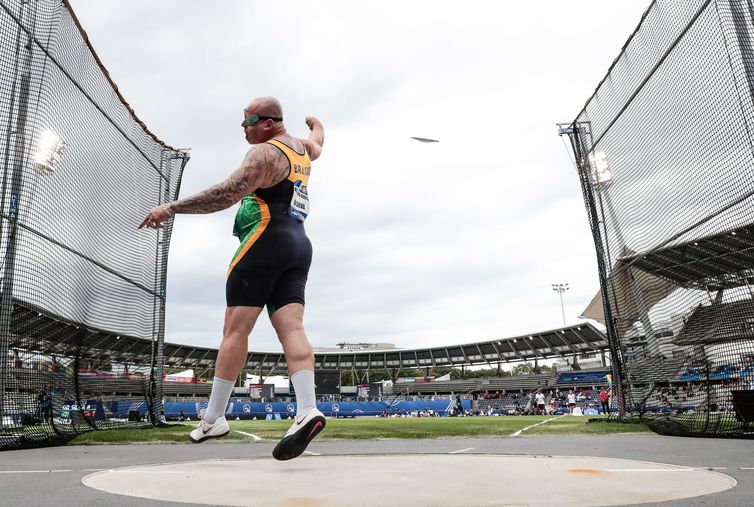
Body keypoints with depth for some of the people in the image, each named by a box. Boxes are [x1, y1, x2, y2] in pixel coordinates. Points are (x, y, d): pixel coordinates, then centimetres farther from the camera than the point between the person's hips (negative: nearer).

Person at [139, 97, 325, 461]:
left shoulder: (264, 153, -6)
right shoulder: (301, 149, 20)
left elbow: (227, 194, -18)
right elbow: (317, 142, 45)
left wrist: (171, 208, -17)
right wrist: (315, 123, 67)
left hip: (265, 243, -8)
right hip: (298, 247, 9)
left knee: (235, 328, -5)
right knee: (291, 328, -5)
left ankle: (213, 417, 0)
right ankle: (307, 410, -19)